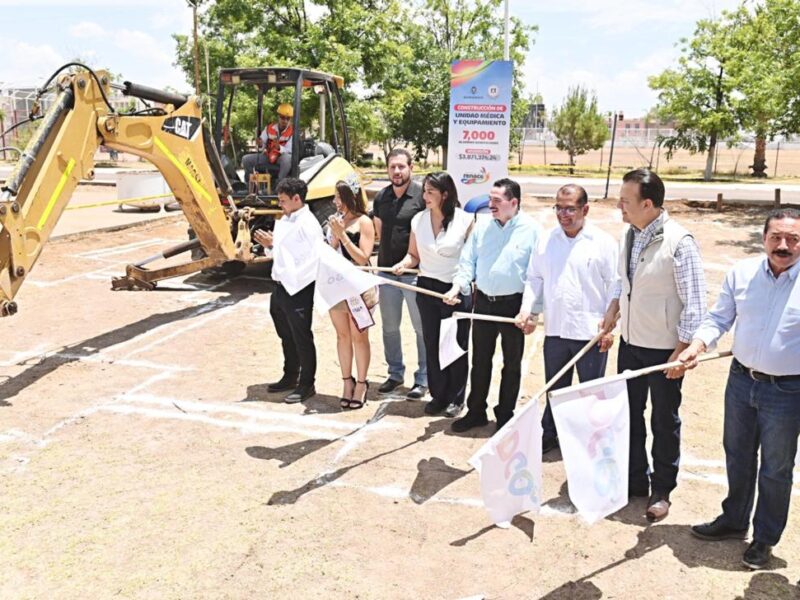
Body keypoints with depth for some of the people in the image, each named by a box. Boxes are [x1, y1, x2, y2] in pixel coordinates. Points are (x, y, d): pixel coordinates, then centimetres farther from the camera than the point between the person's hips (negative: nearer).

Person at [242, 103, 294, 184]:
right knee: (246, 159, -13)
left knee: (287, 158, -40)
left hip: (281, 158, -3)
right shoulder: (269, 128, -3)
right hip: (267, 156, 4)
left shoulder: (292, 132, -12)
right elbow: (262, 144, -4)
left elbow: (288, 151, -19)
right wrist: (260, 144, -30)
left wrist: (279, 147, -40)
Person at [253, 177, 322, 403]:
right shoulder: (286, 219, 12)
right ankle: (290, 377, 38)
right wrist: (270, 244, 1)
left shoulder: (308, 224, -16)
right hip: (280, 287, 9)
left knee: (302, 338, 4)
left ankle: (306, 385, 17)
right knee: (286, 336, 21)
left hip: (298, 290, -9)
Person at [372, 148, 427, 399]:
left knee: (422, 327, 3)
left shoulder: (422, 195, -10)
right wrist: (389, 251, 9)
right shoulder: (381, 197, 8)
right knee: (389, 326, 14)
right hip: (386, 270, 6)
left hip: (414, 272, -5)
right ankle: (395, 373, 29)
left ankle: (422, 378, 14)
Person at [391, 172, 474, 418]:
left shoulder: (465, 220, -9)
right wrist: (404, 263, -10)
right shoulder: (418, 220, 3)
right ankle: (438, 395, 25)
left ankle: (455, 398, 20)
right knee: (432, 343, 10)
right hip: (427, 288, 4)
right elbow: (414, 255, 11)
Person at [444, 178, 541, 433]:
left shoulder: (532, 229, -10)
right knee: (480, 360, 14)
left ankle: (505, 416, 25)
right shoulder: (482, 226, 3)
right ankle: (476, 411, 28)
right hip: (483, 302, 4)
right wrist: (457, 287, -10)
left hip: (513, 305, -4)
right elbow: (468, 262, 6)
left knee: (512, 364, 11)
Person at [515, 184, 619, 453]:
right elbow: (534, 278, 11)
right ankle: (549, 435, 33)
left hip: (591, 331, -4)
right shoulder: (547, 240, 5)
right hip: (555, 330, 4)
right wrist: (528, 310, -2)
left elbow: (615, 286, -7)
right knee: (555, 388, 18)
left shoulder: (604, 242, -7)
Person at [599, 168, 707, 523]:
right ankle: (634, 479, 35)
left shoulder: (678, 242, -21)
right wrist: (612, 310, 3)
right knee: (629, 414, 17)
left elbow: (694, 302, -19)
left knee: (664, 421, 10)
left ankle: (661, 491, 27)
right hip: (630, 343, 7)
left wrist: (682, 350, -18)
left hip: (664, 349, -6)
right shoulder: (629, 235, 0)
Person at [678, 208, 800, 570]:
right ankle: (734, 520, 42)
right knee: (737, 457, 21)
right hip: (741, 380, 4)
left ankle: (765, 538, 33)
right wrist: (697, 346, -15)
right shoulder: (741, 273, -5)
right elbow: (719, 318, 2)